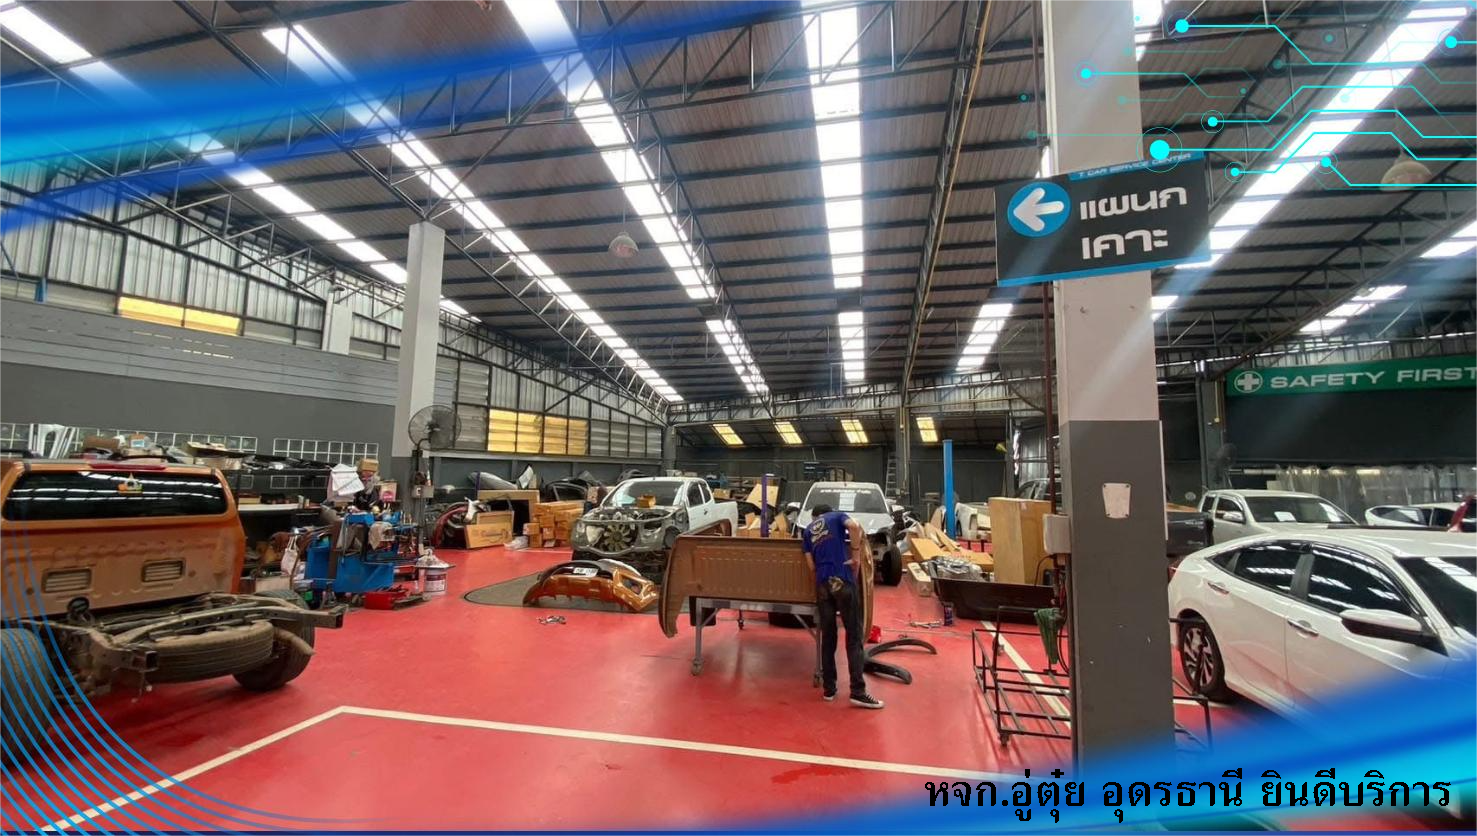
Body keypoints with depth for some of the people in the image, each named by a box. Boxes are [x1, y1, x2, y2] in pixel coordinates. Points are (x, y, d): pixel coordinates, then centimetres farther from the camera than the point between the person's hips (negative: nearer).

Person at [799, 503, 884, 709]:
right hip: (843, 580, -3)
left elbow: (811, 564, 13)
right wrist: (856, 554, -5)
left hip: (822, 584, 3)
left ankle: (829, 689, 17)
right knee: (854, 636, 2)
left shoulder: (807, 531, 22)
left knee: (827, 637, 12)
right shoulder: (837, 516, 14)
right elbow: (854, 526, -11)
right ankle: (858, 692, 0)